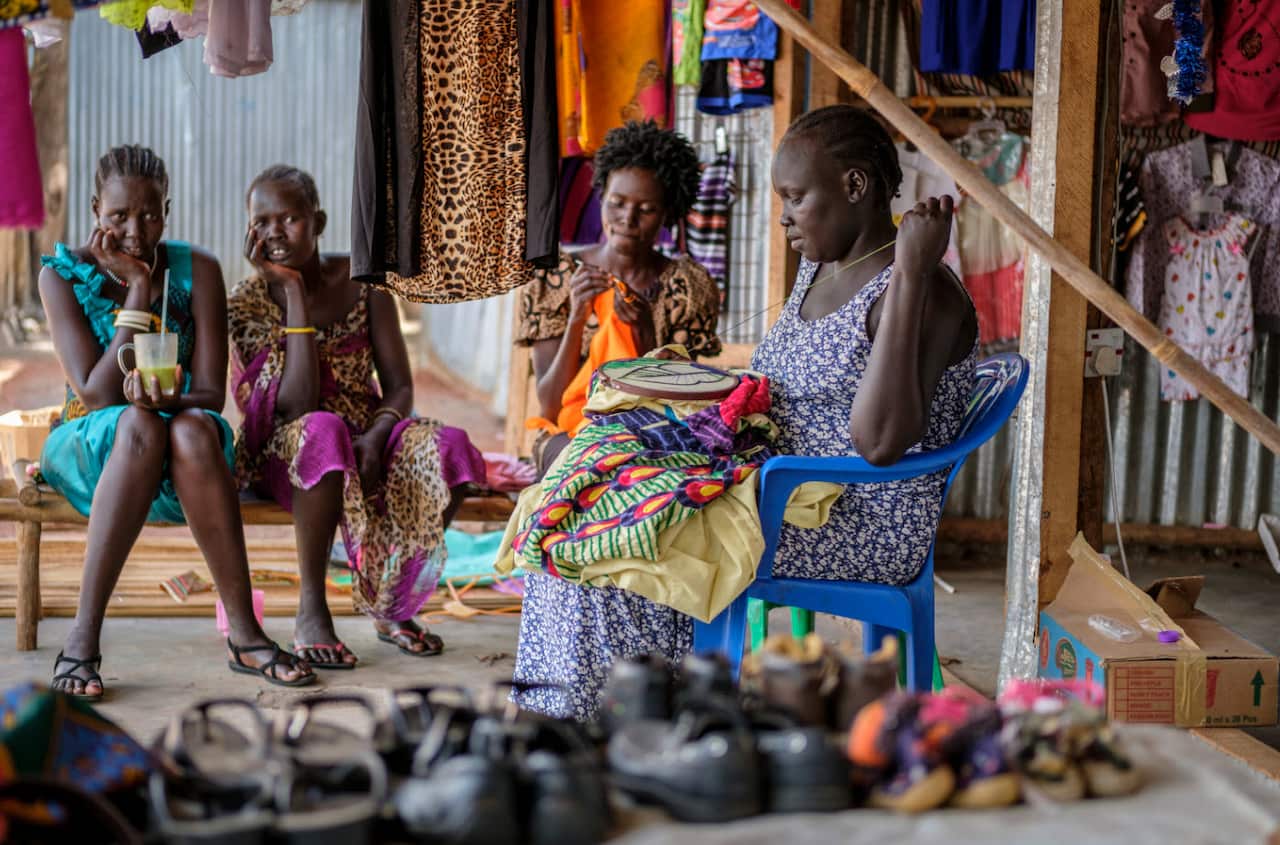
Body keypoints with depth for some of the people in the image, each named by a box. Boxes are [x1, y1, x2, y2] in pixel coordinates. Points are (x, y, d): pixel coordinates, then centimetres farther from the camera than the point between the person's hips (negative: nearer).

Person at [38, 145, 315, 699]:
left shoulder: (196, 271, -2)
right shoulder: (62, 274, -6)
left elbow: (211, 394, -8)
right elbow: (95, 394, -15)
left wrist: (167, 400, -32)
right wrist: (139, 289, -16)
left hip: (179, 464, 1)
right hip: (86, 448, -1)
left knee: (193, 428, -36)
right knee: (138, 425, -37)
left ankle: (244, 633, -35)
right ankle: (84, 636, -37)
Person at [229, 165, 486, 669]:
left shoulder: (361, 279, 0)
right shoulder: (248, 300, -8)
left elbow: (400, 387, -2)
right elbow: (296, 405, -22)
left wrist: (375, 437, -25)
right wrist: (293, 291, -20)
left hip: (366, 436, 3)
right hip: (284, 452, -3)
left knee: (450, 449, -28)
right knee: (323, 430, -40)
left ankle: (391, 605, -6)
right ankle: (311, 612, -25)